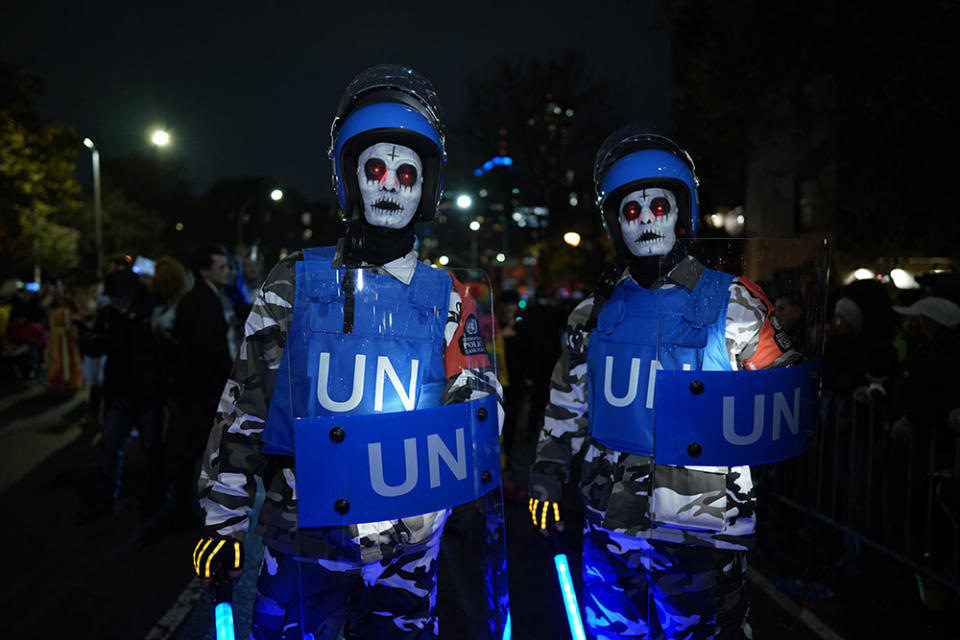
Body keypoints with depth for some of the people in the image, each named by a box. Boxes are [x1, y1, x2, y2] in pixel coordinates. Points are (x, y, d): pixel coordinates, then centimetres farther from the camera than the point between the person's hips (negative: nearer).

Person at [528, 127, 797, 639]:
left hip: (699, 539, -3)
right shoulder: (597, 313, 5)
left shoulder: (731, 305, -5)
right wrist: (547, 472, 10)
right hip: (609, 533, 4)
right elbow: (566, 404, 14)